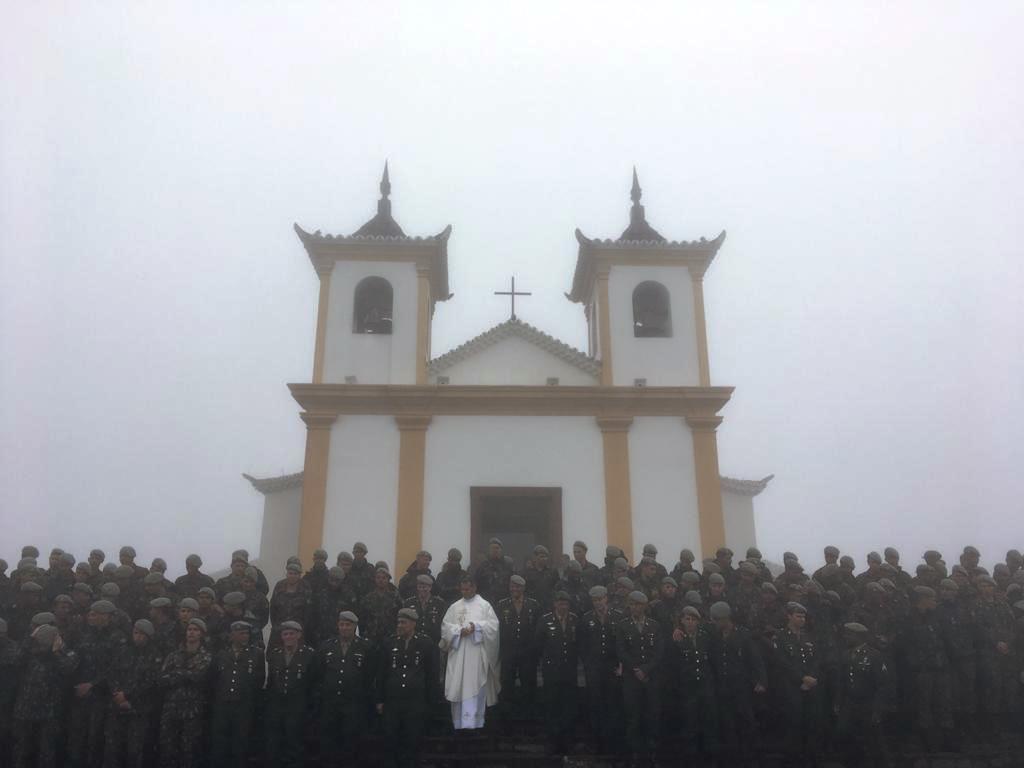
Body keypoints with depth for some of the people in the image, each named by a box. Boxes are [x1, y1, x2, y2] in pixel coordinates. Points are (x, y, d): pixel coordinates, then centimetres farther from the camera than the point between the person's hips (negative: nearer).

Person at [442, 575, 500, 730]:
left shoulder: (484, 605, 6)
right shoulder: (454, 607, 14)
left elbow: (493, 625, -3)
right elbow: (445, 626, 6)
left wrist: (476, 626, -17)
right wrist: (459, 631, -11)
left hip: (476, 653, -3)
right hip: (458, 654, 3)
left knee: (474, 687, -9)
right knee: (457, 687, 3)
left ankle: (473, 723, -9)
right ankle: (459, 724, 14)